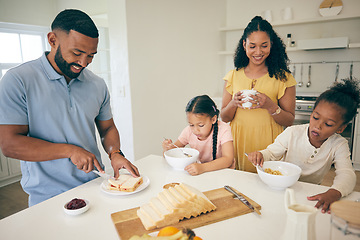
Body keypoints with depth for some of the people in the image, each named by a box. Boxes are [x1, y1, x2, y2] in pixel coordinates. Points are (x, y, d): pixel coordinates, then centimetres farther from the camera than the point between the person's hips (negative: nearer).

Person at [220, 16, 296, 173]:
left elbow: (289, 121, -1)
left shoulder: (282, 78, -1)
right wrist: (234, 104, -14)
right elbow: (224, 118, 5)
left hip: (269, 145, -1)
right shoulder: (233, 76, 4)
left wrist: (270, 106, -18)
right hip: (239, 144, 2)